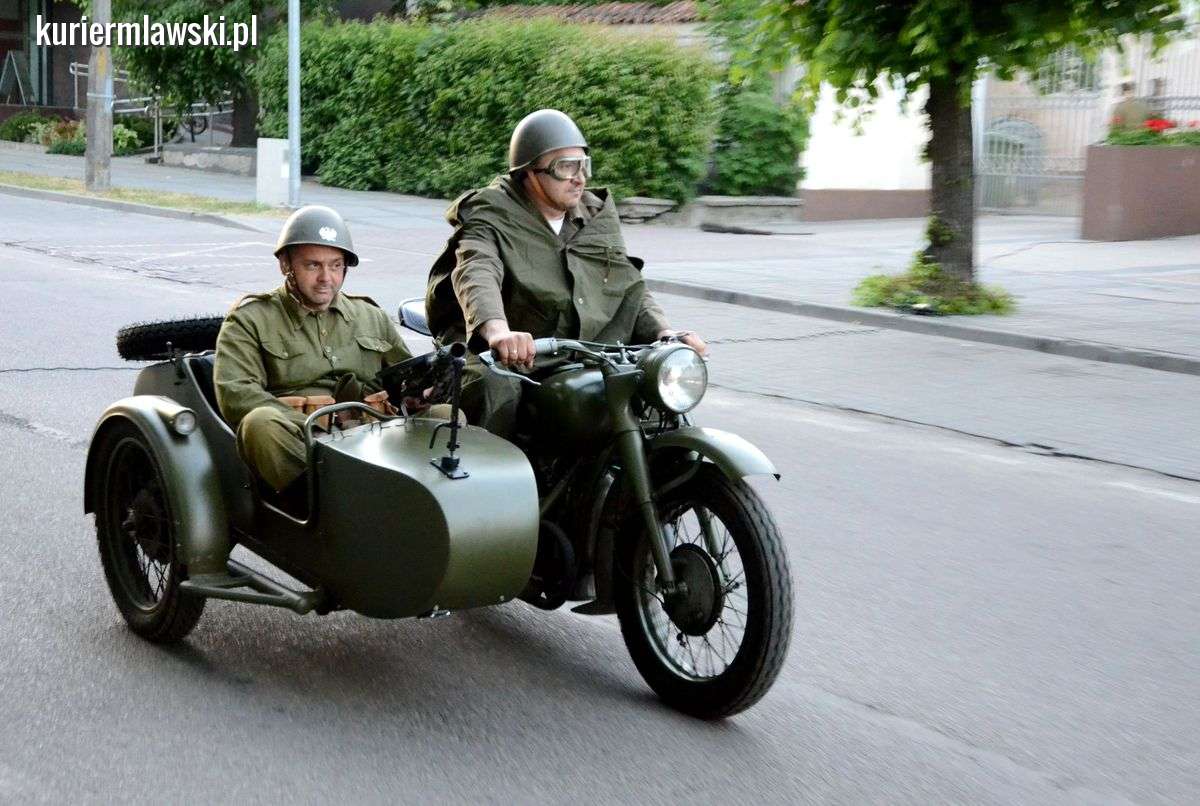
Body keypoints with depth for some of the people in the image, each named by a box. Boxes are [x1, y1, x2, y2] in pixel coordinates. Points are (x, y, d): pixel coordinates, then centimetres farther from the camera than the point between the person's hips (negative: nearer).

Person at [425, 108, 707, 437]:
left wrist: (665, 333, -10)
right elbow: (476, 272, -25)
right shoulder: (490, 215, -5)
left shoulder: (598, 216, 15)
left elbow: (630, 286, 13)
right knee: (496, 391, -37)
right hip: (503, 360, -5)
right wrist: (497, 330, -48)